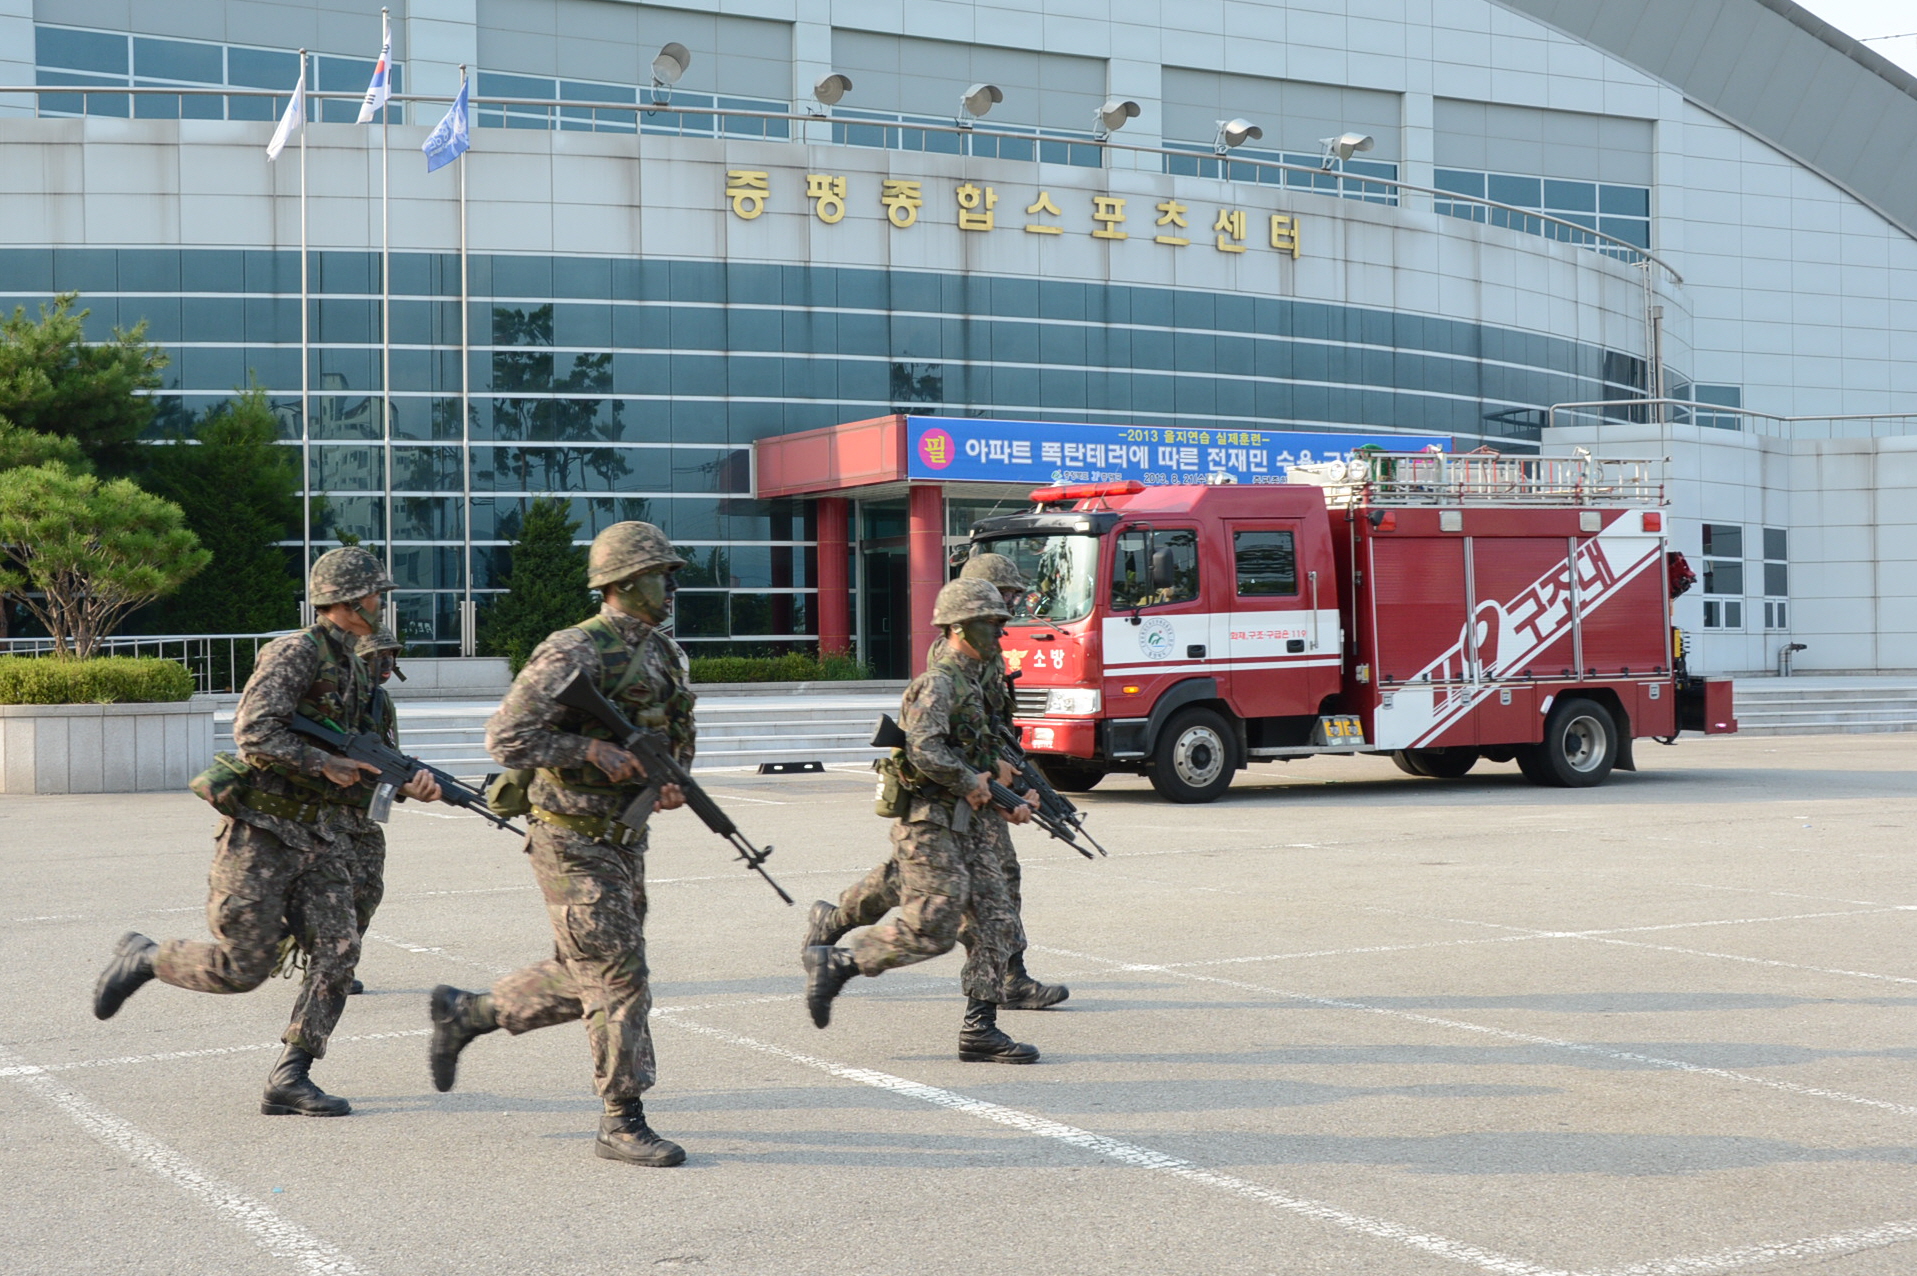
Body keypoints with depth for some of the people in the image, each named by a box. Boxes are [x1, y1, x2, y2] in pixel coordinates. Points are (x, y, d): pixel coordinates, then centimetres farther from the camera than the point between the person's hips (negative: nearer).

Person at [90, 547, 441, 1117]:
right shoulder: (297, 652, -11)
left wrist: (409, 781, 2)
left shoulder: (353, 670, 16)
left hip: (323, 840, 8)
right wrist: (325, 765, -18)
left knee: (336, 954, -6)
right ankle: (141, 958, 23)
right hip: (263, 833, -8)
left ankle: (288, 1080, -1)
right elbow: (255, 733, -23)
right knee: (241, 968, -3)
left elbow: (360, 757, 20)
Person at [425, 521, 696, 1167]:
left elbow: (676, 736, 23)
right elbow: (506, 736, -21)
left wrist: (674, 782, 3)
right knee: (617, 978, -6)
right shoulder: (574, 653, -17)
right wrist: (594, 752, -23)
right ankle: (623, 1123, 3)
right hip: (574, 841, -8)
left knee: (581, 979, 15)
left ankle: (464, 1012, 33)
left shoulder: (664, 654, 9)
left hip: (625, 839, 8)